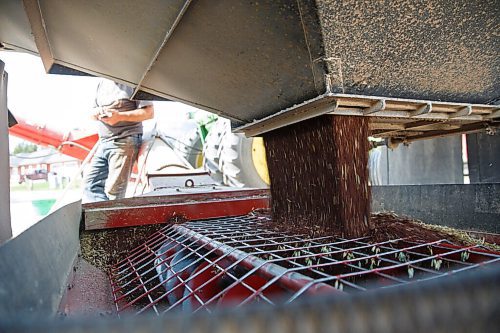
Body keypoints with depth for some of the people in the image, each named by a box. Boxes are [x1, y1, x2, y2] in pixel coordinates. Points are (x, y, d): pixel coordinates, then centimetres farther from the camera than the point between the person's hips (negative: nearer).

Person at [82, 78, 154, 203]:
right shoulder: (102, 83, 20)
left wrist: (120, 116, -17)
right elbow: (93, 112, 27)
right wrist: (96, 113, 1)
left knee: (114, 190, -8)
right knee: (91, 182, 2)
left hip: (124, 142, -8)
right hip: (103, 142, 8)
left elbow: (149, 112, -10)